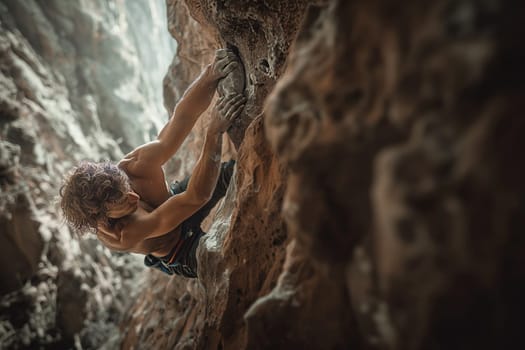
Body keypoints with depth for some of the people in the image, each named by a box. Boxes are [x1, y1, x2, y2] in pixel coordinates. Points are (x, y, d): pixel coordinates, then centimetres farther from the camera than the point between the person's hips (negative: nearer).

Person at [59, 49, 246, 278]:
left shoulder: (133, 167, -30)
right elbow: (196, 196, -48)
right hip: (184, 250, -4)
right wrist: (215, 131, -56)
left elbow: (182, 115, -34)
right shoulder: (121, 235, -41)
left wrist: (211, 75, -52)